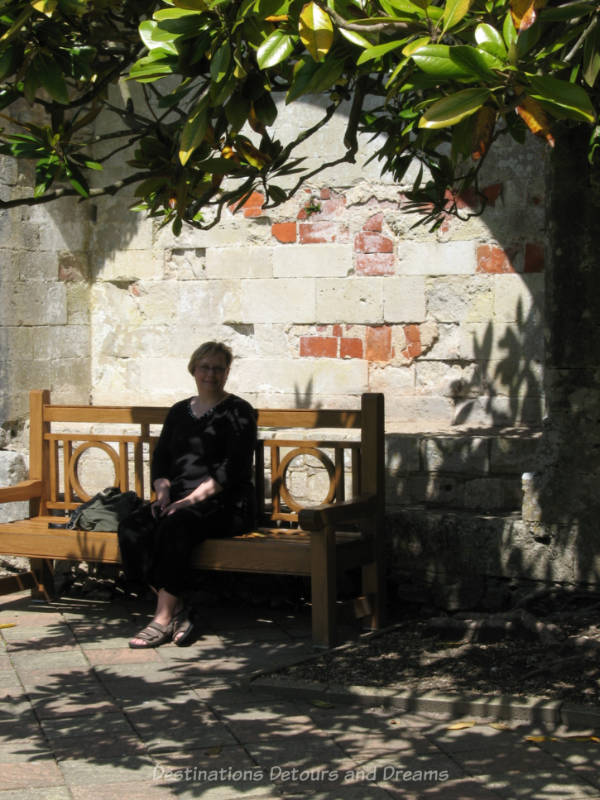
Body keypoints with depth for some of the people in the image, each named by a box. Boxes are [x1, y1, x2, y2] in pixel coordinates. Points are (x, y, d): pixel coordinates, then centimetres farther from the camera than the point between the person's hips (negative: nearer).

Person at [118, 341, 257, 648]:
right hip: (179, 499, 6)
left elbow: (233, 467, -9)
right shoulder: (179, 412, 21)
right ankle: (178, 610, -22)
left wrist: (192, 499, -18)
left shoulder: (238, 412, 2)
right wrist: (163, 492, -5)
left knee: (173, 527, -35)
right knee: (131, 529, -23)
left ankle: (164, 618, -31)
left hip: (224, 504, -6)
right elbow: (160, 458, 17)